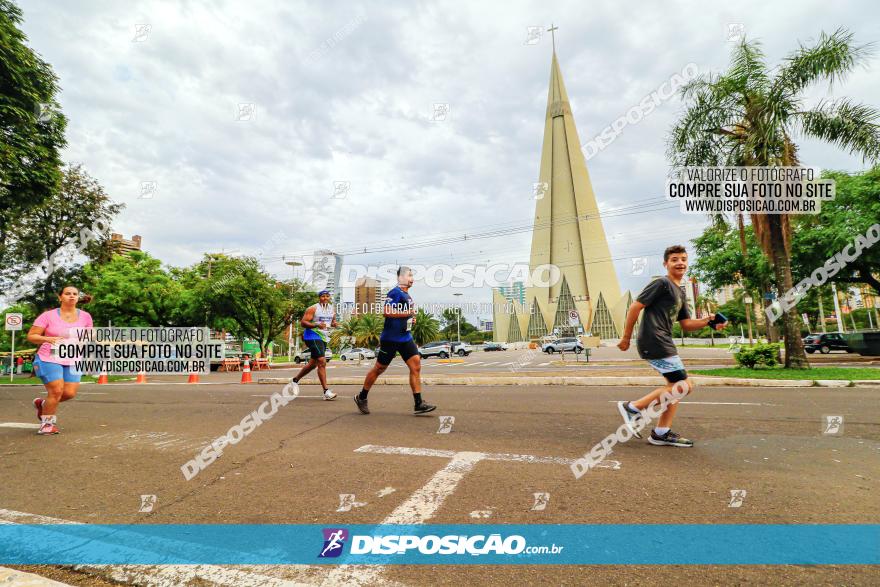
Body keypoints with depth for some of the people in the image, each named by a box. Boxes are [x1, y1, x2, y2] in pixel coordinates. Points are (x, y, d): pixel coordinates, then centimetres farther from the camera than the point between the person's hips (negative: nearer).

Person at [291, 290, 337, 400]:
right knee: (322, 362, -18)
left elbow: (333, 320, 23)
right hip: (313, 336, -8)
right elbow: (303, 322, -14)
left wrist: (334, 324, -2)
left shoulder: (332, 309, 9)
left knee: (313, 363, 18)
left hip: (324, 338, 8)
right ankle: (326, 392, -17)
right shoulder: (312, 309, -11)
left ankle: (295, 380, 40)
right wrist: (317, 325, -28)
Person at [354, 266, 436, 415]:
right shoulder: (395, 292, -13)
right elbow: (387, 311, -25)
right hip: (390, 338, -8)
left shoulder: (407, 295, 15)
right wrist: (407, 313, -21)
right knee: (379, 368, 4)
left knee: (416, 366, -4)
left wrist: (410, 318, 13)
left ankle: (418, 404, -2)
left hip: (405, 337, 8)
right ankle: (361, 397, 23)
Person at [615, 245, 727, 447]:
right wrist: (626, 337, -12)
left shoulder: (680, 293, 21)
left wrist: (708, 321, 2)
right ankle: (633, 407, -5)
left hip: (664, 343, 10)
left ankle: (661, 433, 16)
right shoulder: (661, 283, -8)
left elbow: (686, 324, 21)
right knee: (683, 386, -8)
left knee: (677, 385, 13)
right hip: (654, 341, -10)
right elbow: (635, 307, -13)